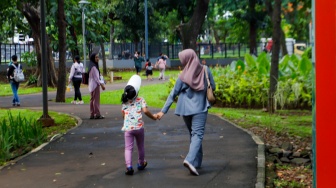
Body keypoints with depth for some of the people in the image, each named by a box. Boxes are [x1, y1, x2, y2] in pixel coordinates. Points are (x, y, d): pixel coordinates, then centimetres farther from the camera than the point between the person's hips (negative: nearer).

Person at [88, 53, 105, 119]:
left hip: (92, 85, 10)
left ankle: (92, 114, 13)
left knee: (92, 99, 10)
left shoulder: (94, 66, 14)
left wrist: (101, 84, 14)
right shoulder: (93, 67, -16)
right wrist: (101, 84, -13)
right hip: (95, 85, -10)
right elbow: (96, 78, -17)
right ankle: (97, 114, -1)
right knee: (96, 100, -5)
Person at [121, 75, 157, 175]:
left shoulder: (124, 102, 5)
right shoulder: (141, 100, -4)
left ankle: (129, 166, -18)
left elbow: (123, 114, 11)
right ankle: (141, 164, 36)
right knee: (140, 146, 19)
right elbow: (145, 110, -15)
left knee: (128, 148, -1)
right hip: (139, 127, -1)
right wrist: (153, 117, -1)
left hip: (127, 128, 1)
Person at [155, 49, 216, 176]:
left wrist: (163, 111, 1)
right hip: (200, 108, -2)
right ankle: (190, 160, -28)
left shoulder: (183, 76, -5)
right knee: (197, 135, -7)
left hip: (186, 109, 2)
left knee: (193, 135, 17)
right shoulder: (205, 70, -4)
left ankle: (197, 161, 21)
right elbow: (213, 87, 7)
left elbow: (173, 94, -3)